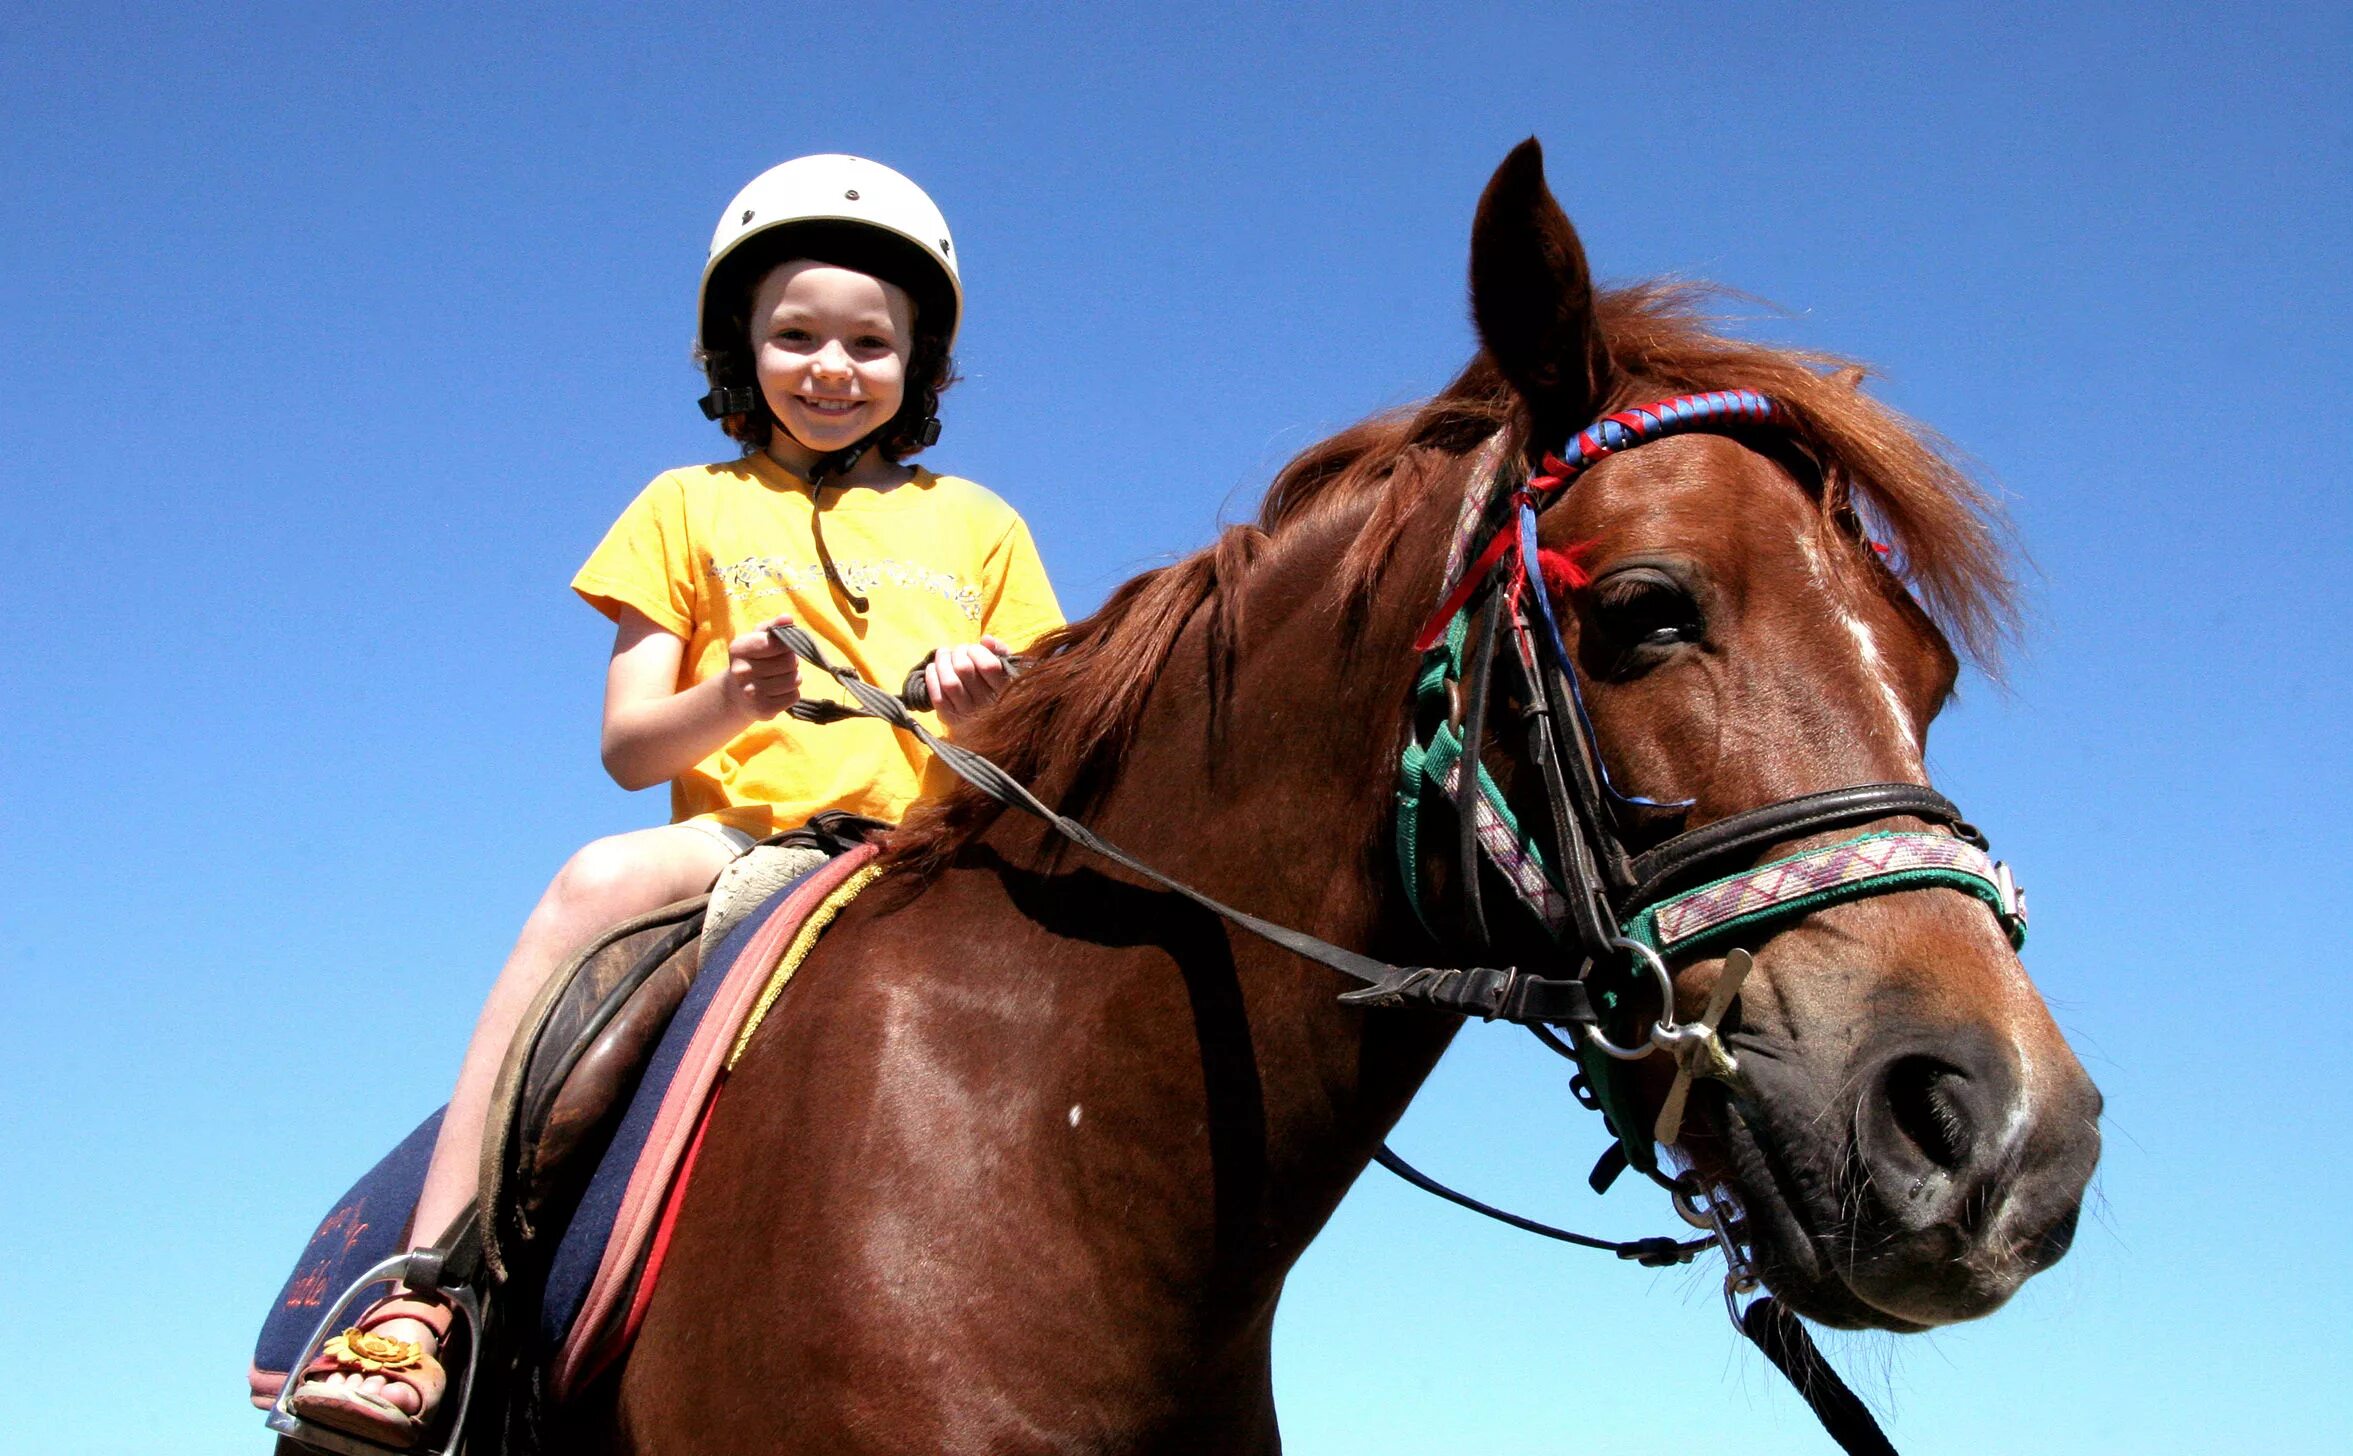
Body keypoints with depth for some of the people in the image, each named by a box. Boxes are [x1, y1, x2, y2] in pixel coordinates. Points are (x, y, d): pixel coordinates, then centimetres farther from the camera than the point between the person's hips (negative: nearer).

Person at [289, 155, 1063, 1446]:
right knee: (595, 880, -34)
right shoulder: (692, 508, 18)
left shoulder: (976, 526, 21)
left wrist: (992, 712, -10)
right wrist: (732, 701, -15)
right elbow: (627, 744, 9)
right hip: (742, 845, -1)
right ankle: (421, 1308, -38)